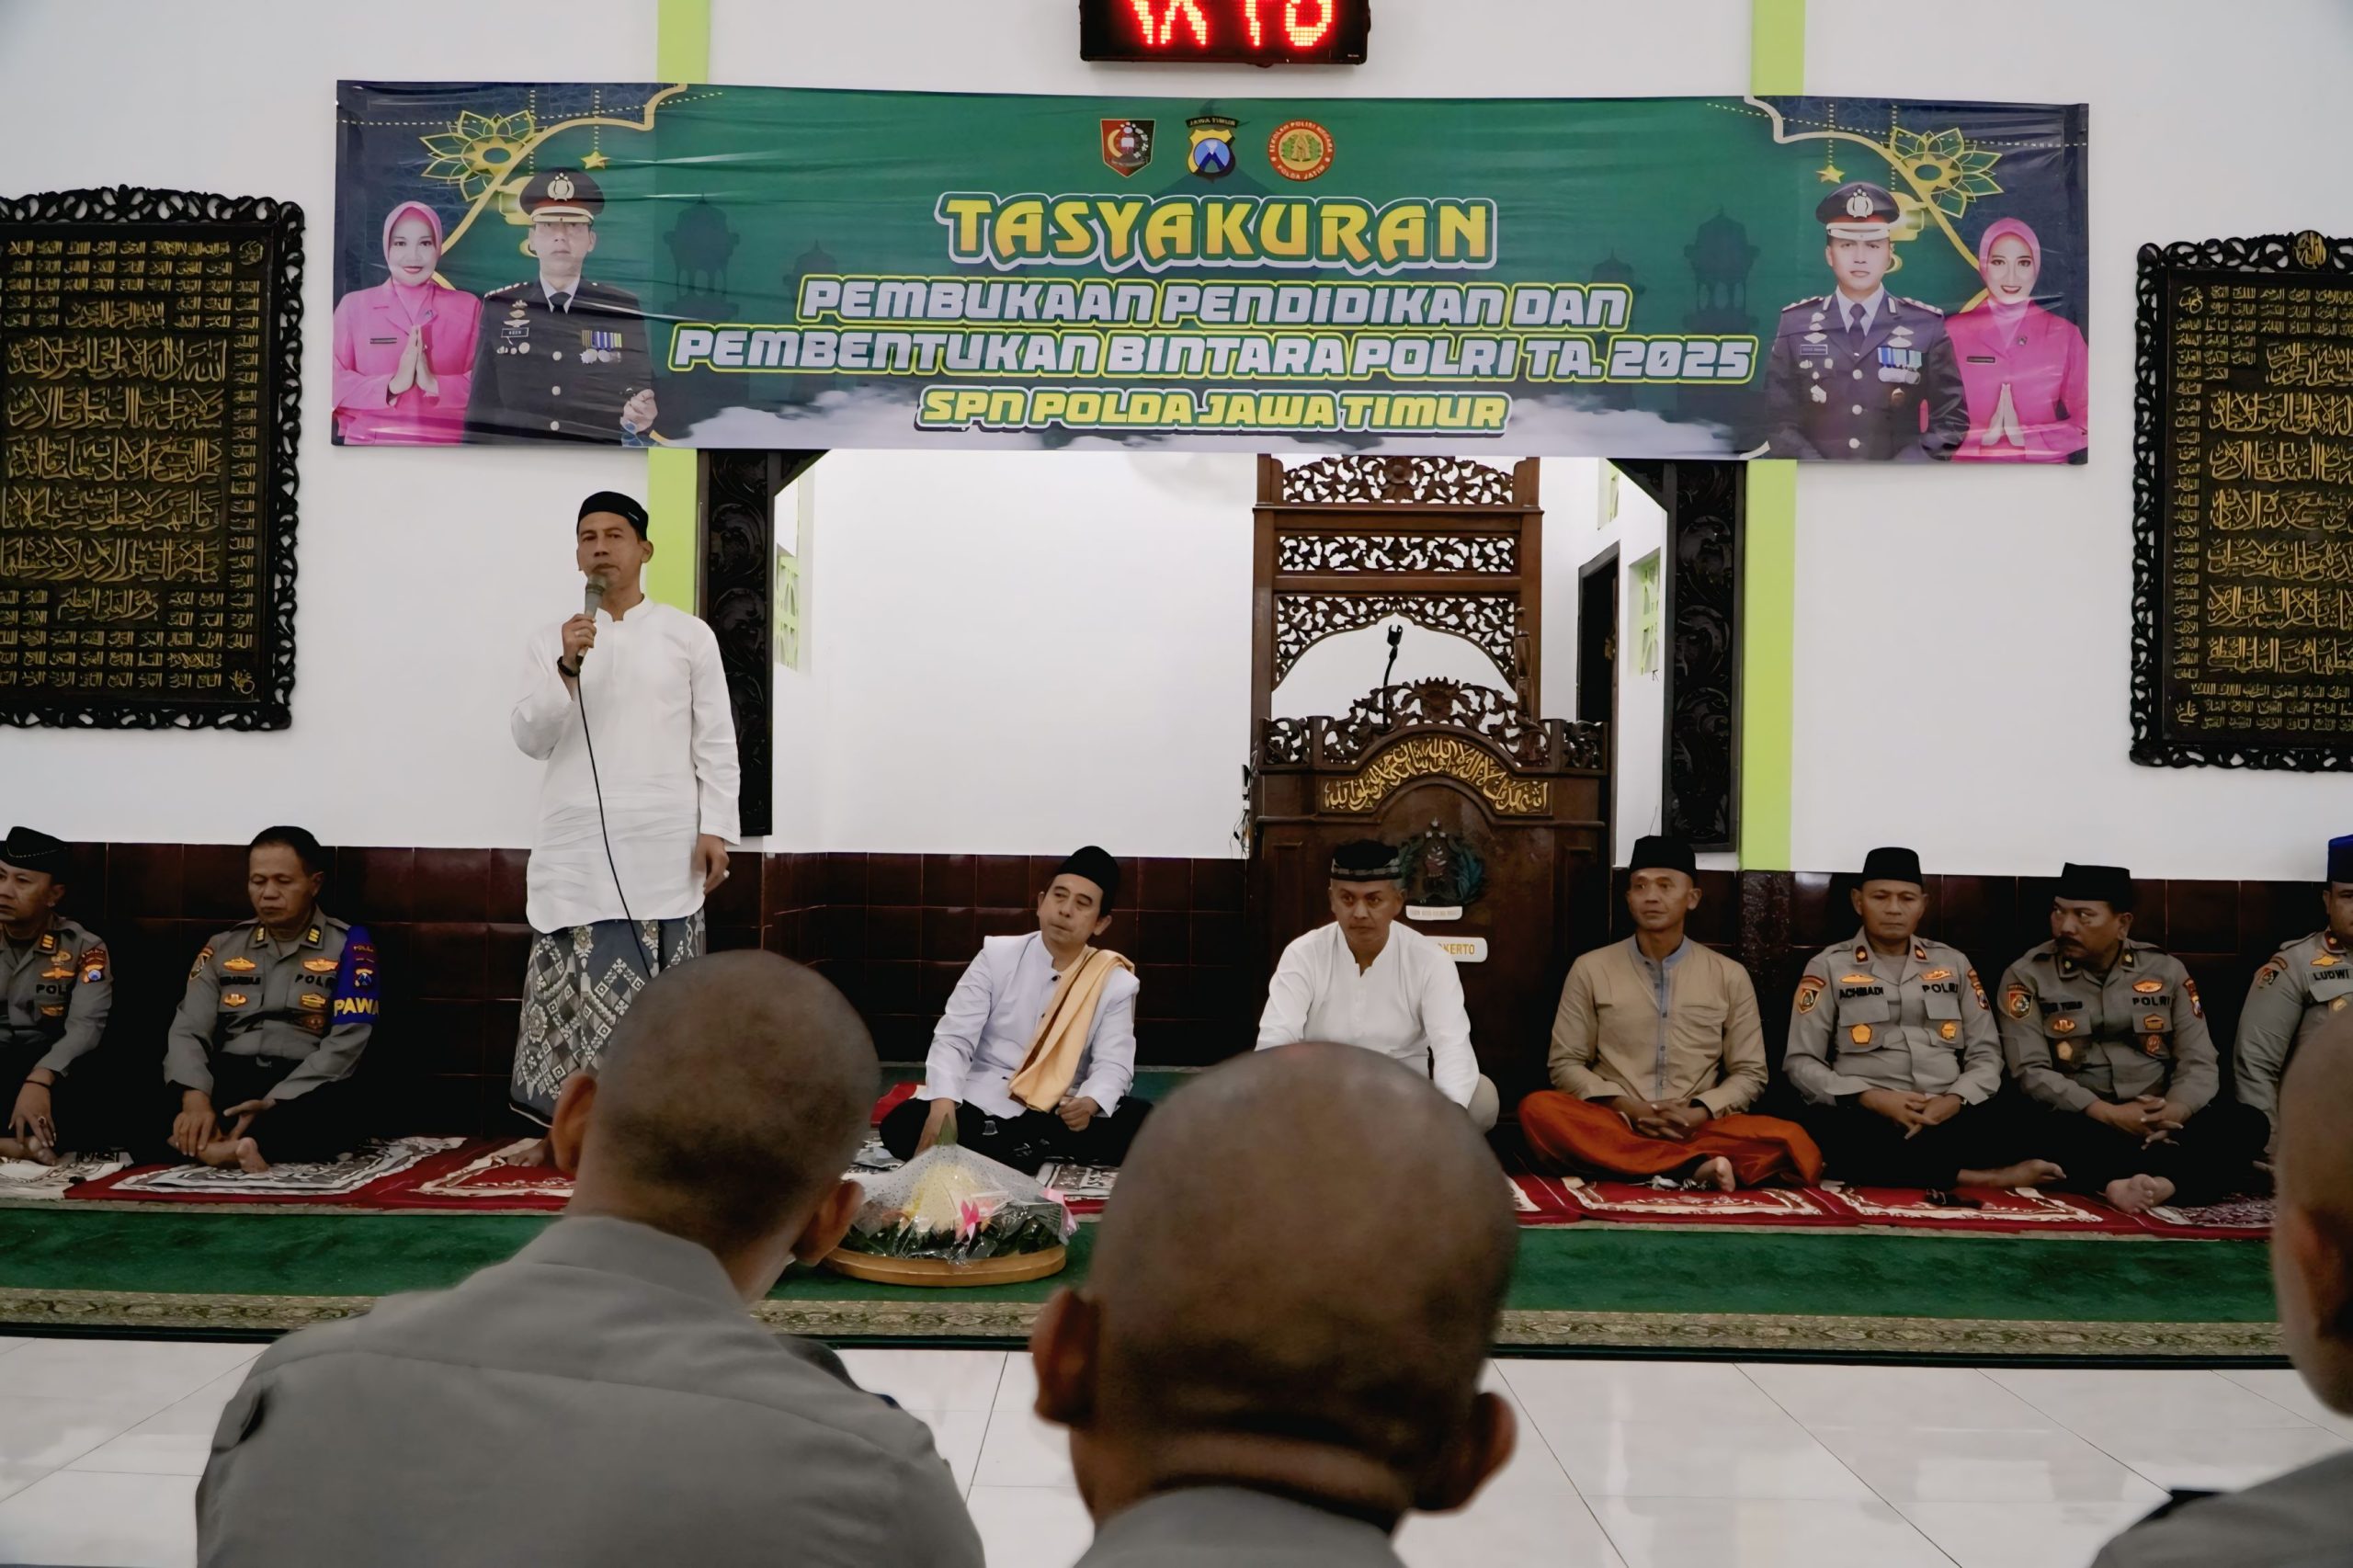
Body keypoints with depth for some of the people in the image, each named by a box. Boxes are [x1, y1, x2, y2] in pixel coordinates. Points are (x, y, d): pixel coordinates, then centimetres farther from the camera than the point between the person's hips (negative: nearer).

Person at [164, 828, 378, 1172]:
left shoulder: (348, 945, 4)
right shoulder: (223, 947, 15)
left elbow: (347, 1041, -7)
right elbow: (188, 1031, 3)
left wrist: (276, 1102, -21)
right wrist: (195, 1098, -19)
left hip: (303, 1090, -3)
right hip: (227, 1081, 3)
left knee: (332, 1113, -39)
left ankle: (209, 1145, -38)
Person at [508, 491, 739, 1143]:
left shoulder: (689, 635, 7)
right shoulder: (548, 641, 11)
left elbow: (716, 740, 5)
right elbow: (532, 738, 1)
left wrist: (715, 827, -4)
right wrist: (566, 668, -14)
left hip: (664, 845, -1)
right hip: (577, 843, 1)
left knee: (660, 986, 0)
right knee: (576, 978, 0)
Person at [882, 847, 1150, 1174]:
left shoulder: (1116, 982, 0)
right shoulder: (997, 956, -1)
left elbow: (1113, 1063, -7)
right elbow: (953, 1039, -6)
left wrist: (1090, 1103, -31)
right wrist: (943, 1102, -26)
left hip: (1061, 1115, 0)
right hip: (983, 1107, 0)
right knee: (901, 1126, -28)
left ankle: (1029, 1148, -18)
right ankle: (1033, 1152, -24)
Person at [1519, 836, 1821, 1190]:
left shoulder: (1729, 976, 11)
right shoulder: (1590, 969, 8)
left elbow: (1749, 1073, 11)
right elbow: (1565, 1064, 7)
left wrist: (1699, 1113, -9)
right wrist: (1625, 1107, -10)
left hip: (1698, 1129, 0)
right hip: (1612, 1124, 0)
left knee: (1792, 1141, -27)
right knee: (1539, 1110, -34)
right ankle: (1694, 1168, -33)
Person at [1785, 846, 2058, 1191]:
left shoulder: (1954, 963, 18)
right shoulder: (1829, 966, 8)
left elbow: (1986, 1053, 14)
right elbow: (1801, 1062, 2)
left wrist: (1954, 1101, -9)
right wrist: (1872, 1098, -14)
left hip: (1944, 1114, 1)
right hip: (1865, 1115, -1)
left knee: (1996, 1118, -32)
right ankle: (1978, 1179, -27)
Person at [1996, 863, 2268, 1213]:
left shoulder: (2166, 970, 9)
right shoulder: (2028, 975, 1)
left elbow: (2199, 1062, 4)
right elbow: (2030, 1070, -8)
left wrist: (2173, 1112, -18)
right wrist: (2109, 1115, -19)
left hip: (2160, 1122, 3)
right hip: (2083, 1121, -3)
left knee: (2247, 1123, -24)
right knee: (2045, 1132, -37)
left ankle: (2162, 1185, -43)